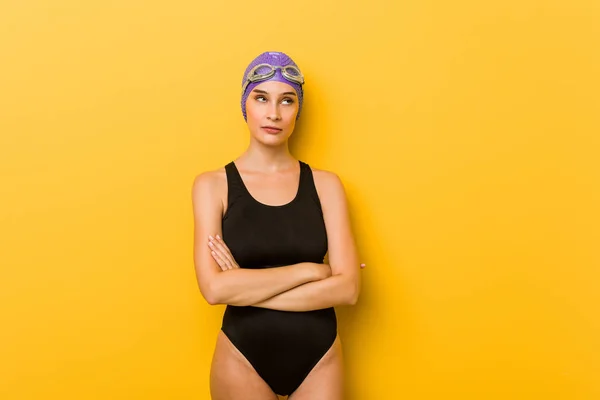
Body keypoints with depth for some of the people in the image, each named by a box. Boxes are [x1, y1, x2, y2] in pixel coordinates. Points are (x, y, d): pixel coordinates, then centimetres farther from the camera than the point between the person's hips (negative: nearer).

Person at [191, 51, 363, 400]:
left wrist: (245, 288, -15)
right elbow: (214, 288, -17)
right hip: (242, 360, -1)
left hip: (320, 358, 1)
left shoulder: (326, 184, -3)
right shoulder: (213, 185, -6)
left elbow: (348, 288, -12)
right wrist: (308, 270, -15)